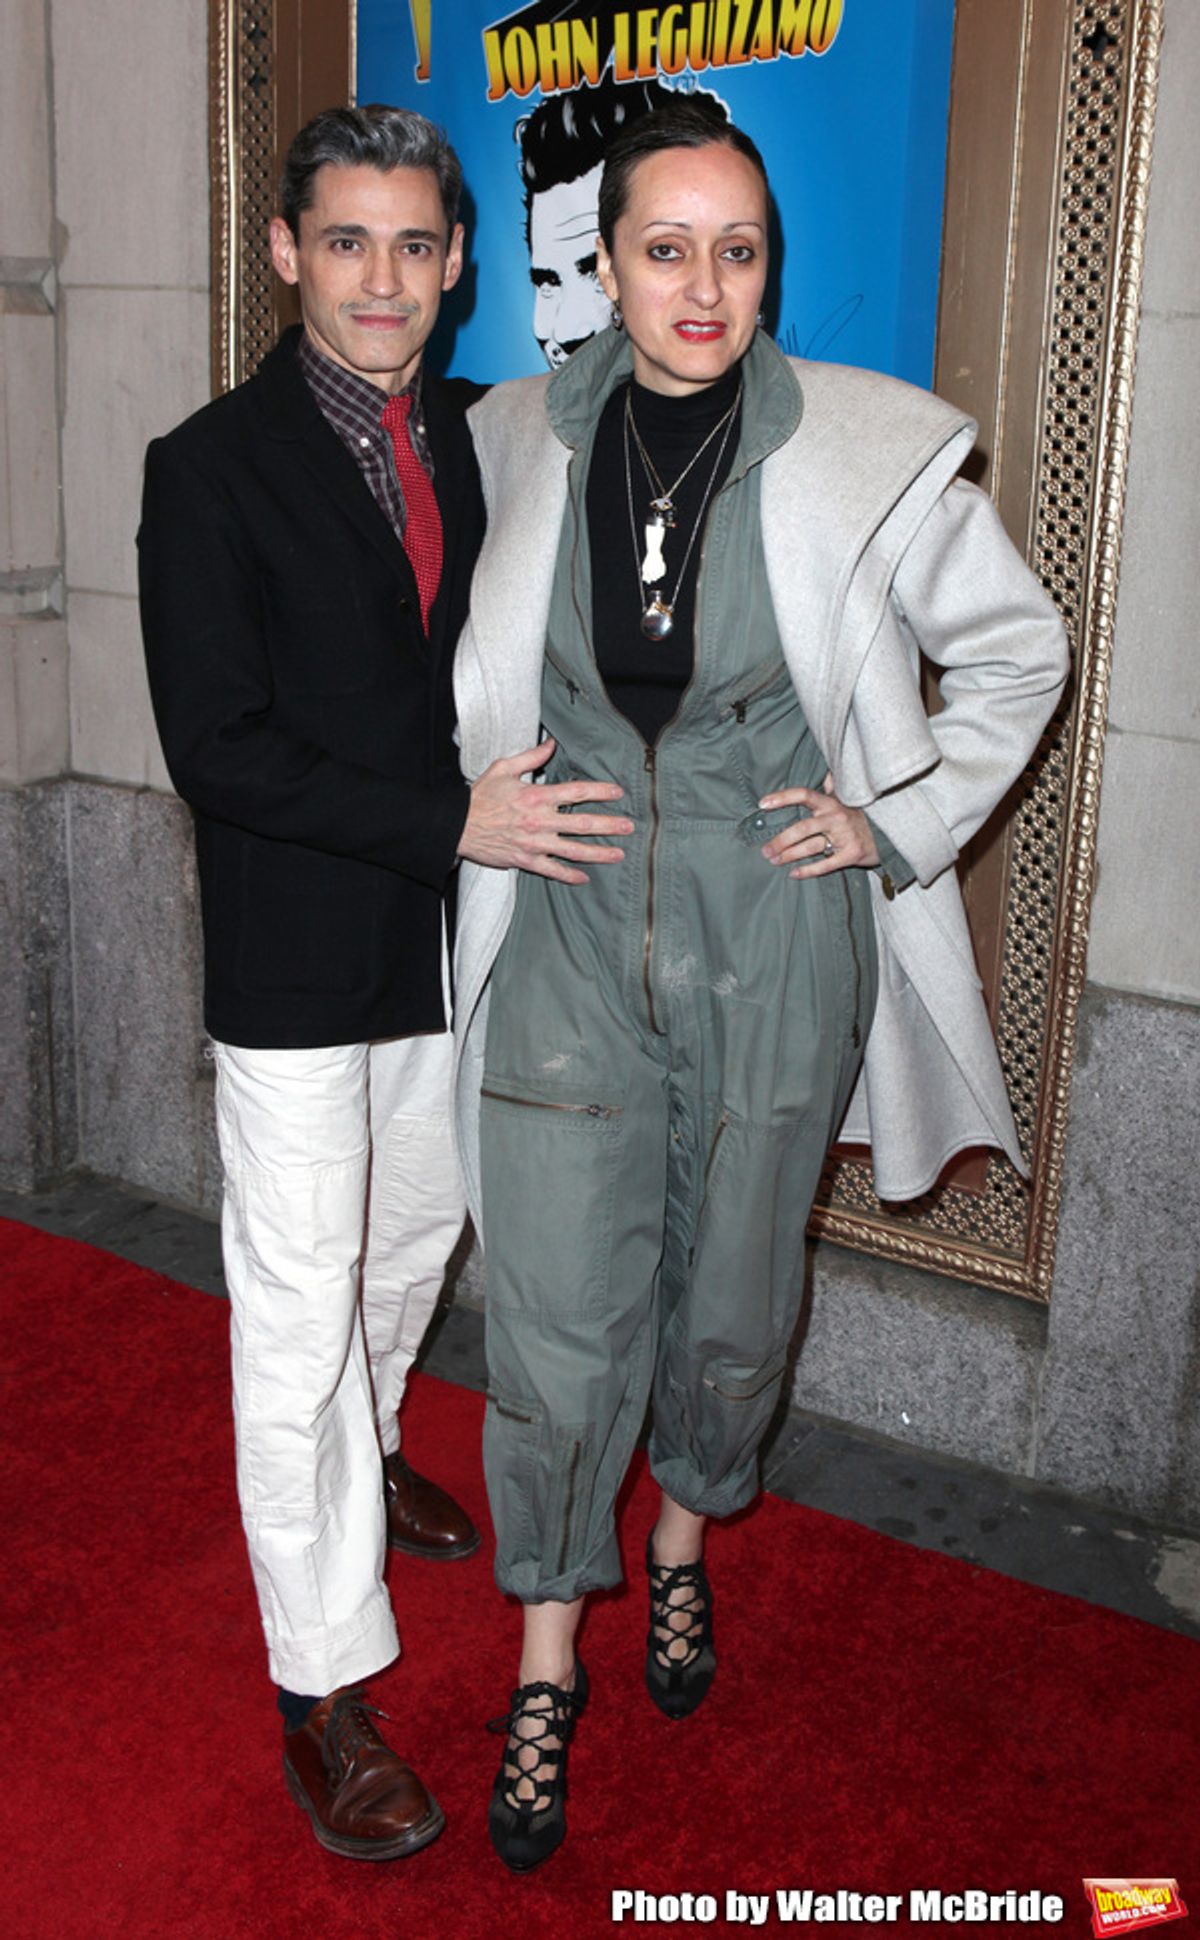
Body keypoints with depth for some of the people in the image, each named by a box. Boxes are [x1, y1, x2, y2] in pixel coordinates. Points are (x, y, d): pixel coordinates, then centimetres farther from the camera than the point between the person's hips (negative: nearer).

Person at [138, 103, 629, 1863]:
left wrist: (522, 808, -3)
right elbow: (217, 747, -17)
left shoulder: (481, 441, 5)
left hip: (453, 931, 6)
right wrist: (453, 821, -22)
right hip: (295, 959, -6)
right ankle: (325, 1688, 16)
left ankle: (363, 1449, 52)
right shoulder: (211, 469, -12)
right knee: (299, 1316, 3)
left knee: (415, 1236, 23)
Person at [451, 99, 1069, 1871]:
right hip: (571, 940, 1)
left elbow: (1017, 650, 5)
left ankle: (684, 1544, 45)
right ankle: (547, 1661, 24)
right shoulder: (521, 444, -1)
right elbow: (478, 675, 19)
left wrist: (901, 820, -2)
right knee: (559, 1321, 3)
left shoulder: (866, 457, -8)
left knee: (732, 1298, 15)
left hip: (775, 945, 0)